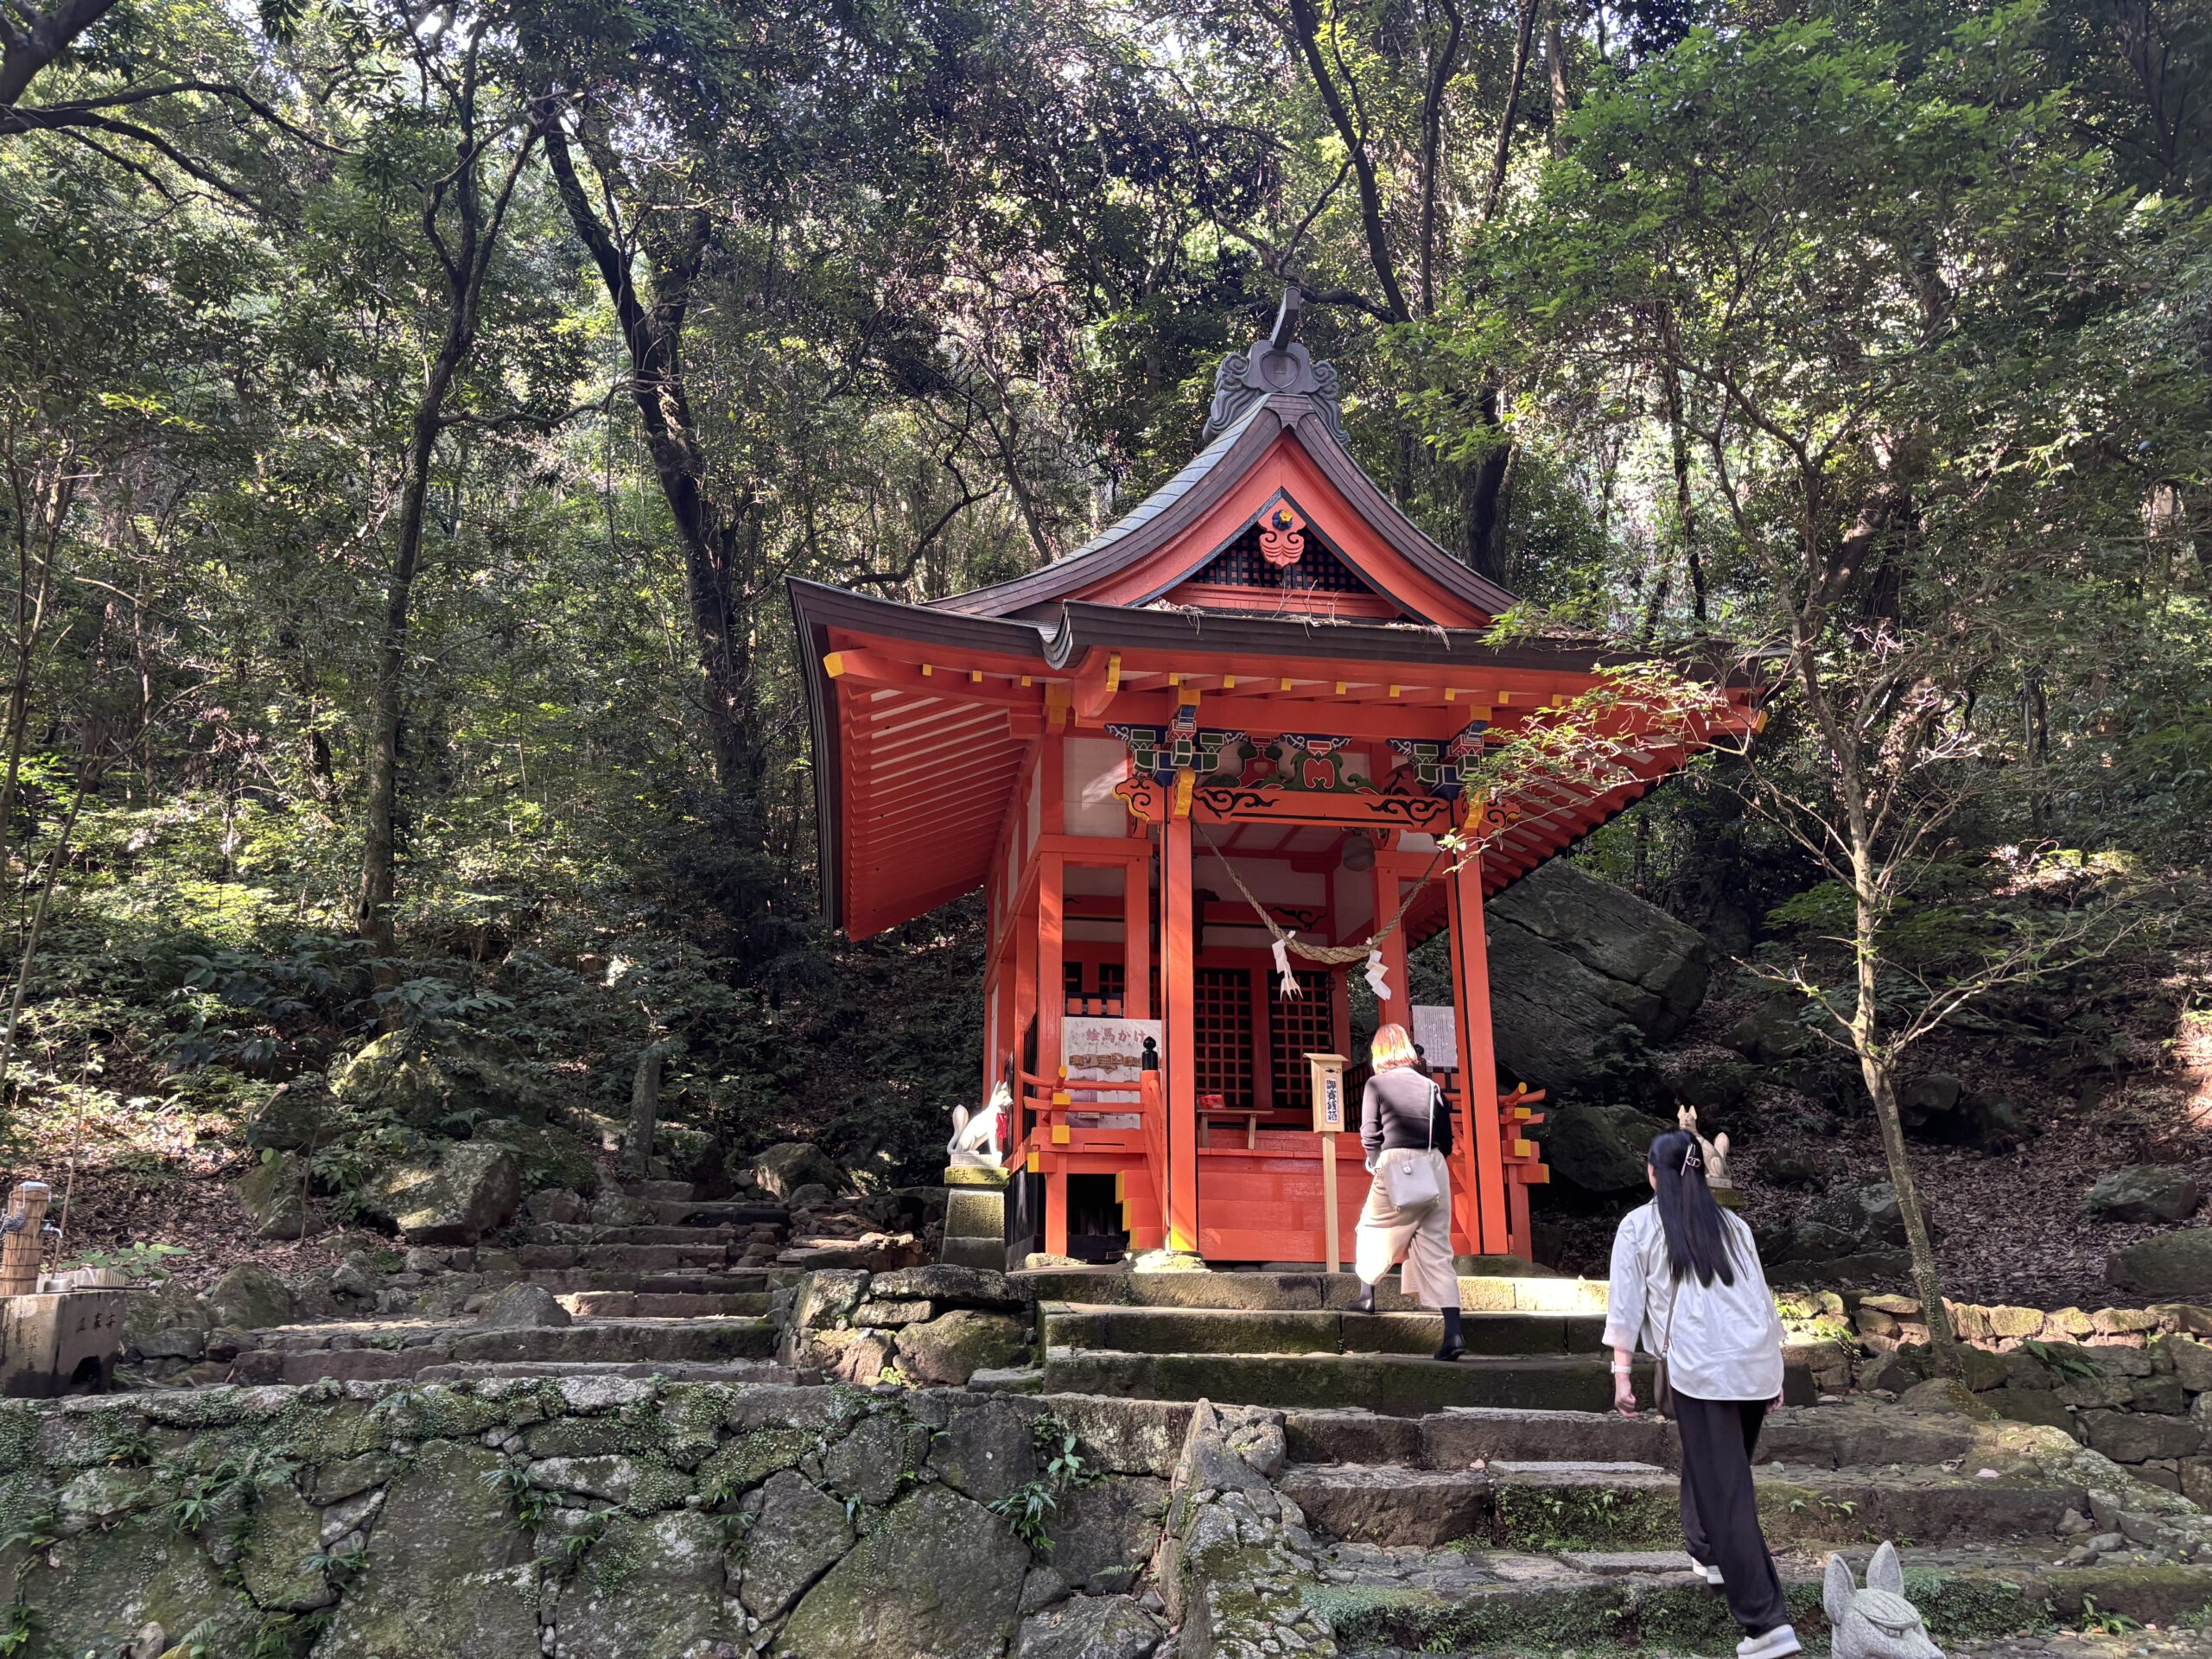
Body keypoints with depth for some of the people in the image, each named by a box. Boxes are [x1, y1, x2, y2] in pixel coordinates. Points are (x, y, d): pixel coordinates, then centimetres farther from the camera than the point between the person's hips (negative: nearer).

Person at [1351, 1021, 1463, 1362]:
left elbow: (1369, 1135, -3)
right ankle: (1452, 1334, -4)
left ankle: (1367, 1295, 27)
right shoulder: (1430, 1087, 12)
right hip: (1435, 1169, 4)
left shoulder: (1377, 1084, 1)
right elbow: (1446, 1138, 11)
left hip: (1396, 1166, -4)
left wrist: (1377, 1164, 13)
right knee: (1437, 1251, 3)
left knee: (1372, 1230, 22)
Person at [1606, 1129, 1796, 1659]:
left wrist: (1621, 1372, 2)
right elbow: (1762, 1297, 17)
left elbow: (1626, 1304, 2)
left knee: (1726, 1491, -3)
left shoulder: (1638, 1226, 8)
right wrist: (1774, 1372, 21)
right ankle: (1708, 1553, 43)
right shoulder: (1733, 1225, 19)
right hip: (1758, 1363, 5)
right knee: (1720, 1469, 26)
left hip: (1701, 1367, -5)